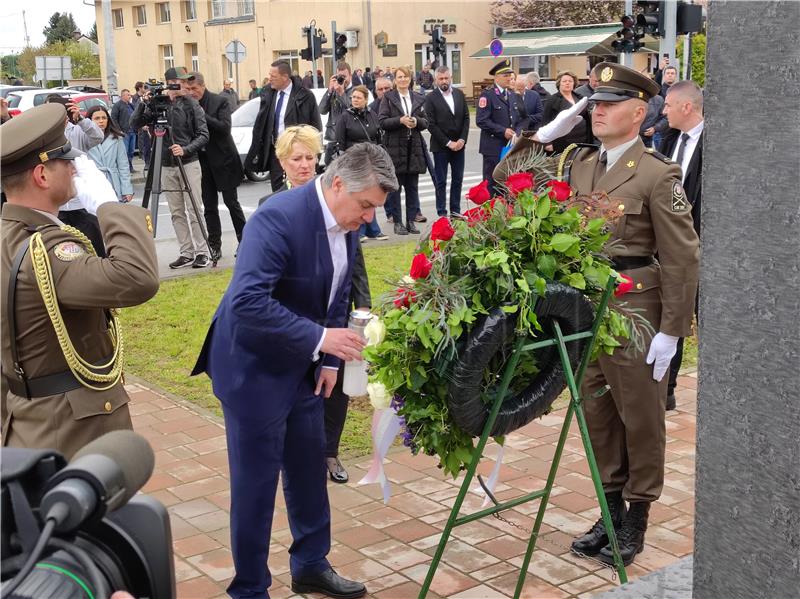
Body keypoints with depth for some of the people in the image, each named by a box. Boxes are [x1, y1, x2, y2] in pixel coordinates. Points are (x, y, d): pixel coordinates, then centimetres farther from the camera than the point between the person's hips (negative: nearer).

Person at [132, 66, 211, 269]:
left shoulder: (191, 104, -3)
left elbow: (203, 135, -6)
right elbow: (136, 124, 1)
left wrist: (185, 149, -20)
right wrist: (144, 104, -15)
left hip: (189, 163, -3)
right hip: (166, 166, 3)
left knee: (193, 210, -5)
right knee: (176, 213, 6)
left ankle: (201, 252, 2)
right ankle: (187, 253, 12)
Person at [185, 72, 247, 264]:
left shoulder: (220, 102, -6)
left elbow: (225, 127, -17)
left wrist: (203, 115, -21)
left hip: (222, 160, -3)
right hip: (202, 161, 4)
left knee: (231, 202, 4)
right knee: (209, 207, 6)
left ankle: (244, 241, 15)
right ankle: (214, 246, 11)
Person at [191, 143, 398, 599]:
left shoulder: (347, 223, -1)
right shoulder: (279, 218, -27)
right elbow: (247, 302, -34)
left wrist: (330, 360, 5)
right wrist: (319, 338, -34)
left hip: (303, 367, 8)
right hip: (255, 367, -8)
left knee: (310, 468, 18)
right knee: (256, 482, 3)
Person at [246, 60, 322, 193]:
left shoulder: (305, 96, -11)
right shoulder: (268, 94, 4)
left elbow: (316, 126, -5)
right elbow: (260, 124, 10)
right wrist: (257, 150, 6)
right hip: (274, 151, 5)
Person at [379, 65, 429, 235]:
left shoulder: (418, 99, 12)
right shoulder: (388, 98, 1)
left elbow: (426, 122, 10)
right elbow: (382, 122, -6)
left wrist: (416, 121, -10)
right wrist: (400, 120, -18)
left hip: (414, 146, 3)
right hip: (395, 147, -3)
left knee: (412, 186, 7)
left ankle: (411, 220, 14)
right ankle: (397, 222, 7)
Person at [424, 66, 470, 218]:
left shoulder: (459, 94, 6)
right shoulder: (431, 98, -8)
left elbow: (466, 118, 6)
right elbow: (431, 125, -11)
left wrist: (462, 140, -6)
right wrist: (448, 143, -13)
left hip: (458, 145, 4)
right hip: (441, 146, -4)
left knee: (458, 179, 8)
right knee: (441, 181, 2)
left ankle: (455, 211, 17)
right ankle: (442, 213, 8)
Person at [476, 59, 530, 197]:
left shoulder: (514, 95, 15)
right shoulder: (487, 95, -6)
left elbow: (524, 118, 18)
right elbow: (481, 121, -14)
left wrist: (518, 132, -2)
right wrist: (503, 131, -15)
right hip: (494, 148, -6)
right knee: (492, 184, -1)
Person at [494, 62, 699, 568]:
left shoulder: (658, 174, -12)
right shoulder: (578, 162, 6)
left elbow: (682, 259, -12)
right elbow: (508, 177, 11)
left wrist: (671, 331, -14)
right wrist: (546, 133, -1)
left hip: (634, 311, -6)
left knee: (640, 417, 8)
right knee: (598, 413, 15)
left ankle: (636, 518, 23)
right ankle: (611, 510, 30)